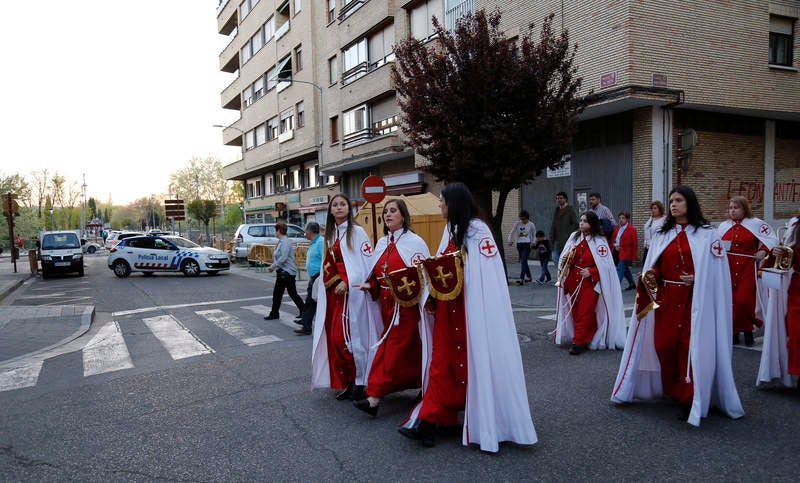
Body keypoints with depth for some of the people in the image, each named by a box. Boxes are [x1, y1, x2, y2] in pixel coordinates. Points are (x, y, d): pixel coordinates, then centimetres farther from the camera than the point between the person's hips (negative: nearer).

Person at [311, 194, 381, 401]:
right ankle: (345, 383, 17)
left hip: (351, 292, -7)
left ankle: (358, 383, 5)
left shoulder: (356, 232, -5)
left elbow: (367, 262, -12)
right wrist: (323, 289, 16)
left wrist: (347, 282, -19)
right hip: (333, 294, 7)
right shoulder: (330, 234, 16)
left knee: (347, 337, -9)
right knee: (334, 337, 6)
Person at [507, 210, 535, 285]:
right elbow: (512, 232, 9)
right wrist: (510, 240, -4)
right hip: (519, 244, 4)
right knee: (523, 261, 11)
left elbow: (534, 234, 11)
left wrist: (532, 242, -1)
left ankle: (521, 279, -18)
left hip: (527, 244, -4)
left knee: (523, 261, -14)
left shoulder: (531, 224, -1)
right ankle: (529, 277, 27)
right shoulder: (517, 223, 2)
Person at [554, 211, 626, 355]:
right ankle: (584, 338, 24)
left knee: (584, 312, -5)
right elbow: (565, 256, 12)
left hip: (590, 282, -5)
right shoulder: (574, 237, 8)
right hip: (573, 281, 5)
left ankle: (579, 342, 0)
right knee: (575, 312, 10)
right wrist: (565, 260, -9)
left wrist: (590, 271, -20)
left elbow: (605, 265, -11)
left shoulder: (599, 242, -8)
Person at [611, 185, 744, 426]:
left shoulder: (706, 235, 1)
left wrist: (696, 279, -18)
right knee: (664, 345, 2)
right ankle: (672, 391, 21)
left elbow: (716, 271, -3)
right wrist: (650, 276, -5)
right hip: (665, 300, 4)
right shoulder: (661, 235, 14)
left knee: (690, 347, -4)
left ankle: (689, 400, 8)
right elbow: (654, 267, 16)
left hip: (694, 301, -4)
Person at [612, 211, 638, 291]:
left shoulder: (631, 229, -9)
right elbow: (613, 238, 20)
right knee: (625, 269, 18)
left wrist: (633, 256, -9)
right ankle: (632, 284, 33)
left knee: (620, 270, -11)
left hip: (625, 253, -7)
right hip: (617, 252, 7)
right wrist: (615, 245, 2)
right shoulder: (616, 228, 9)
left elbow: (635, 243, -8)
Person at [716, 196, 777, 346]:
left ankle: (748, 330, 9)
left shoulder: (756, 224, 1)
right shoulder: (723, 226, 13)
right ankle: (734, 333, 16)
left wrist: (763, 251, -11)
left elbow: (770, 239, 3)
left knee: (744, 300, -13)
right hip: (728, 270, 4)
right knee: (730, 301, 3)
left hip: (748, 268, -4)